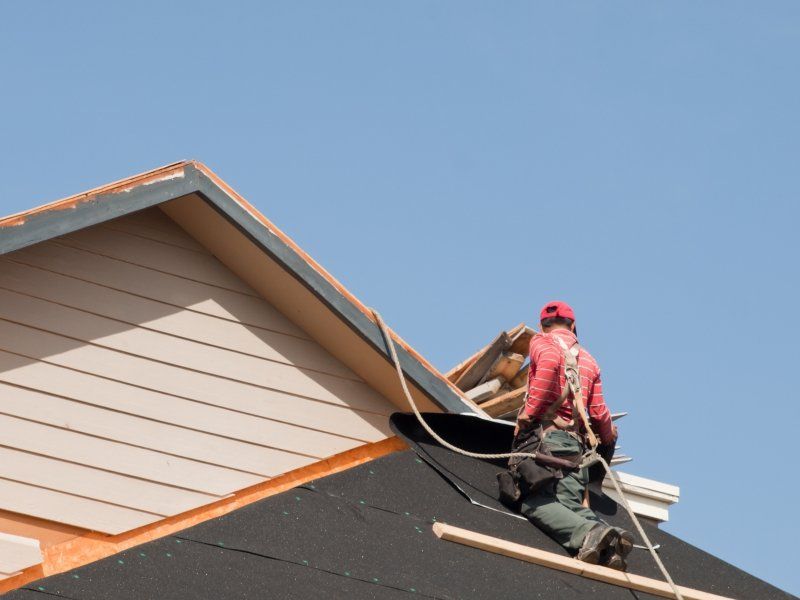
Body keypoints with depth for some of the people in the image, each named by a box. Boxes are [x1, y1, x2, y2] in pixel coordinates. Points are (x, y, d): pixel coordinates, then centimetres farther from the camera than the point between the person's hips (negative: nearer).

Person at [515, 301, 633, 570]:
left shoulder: (542, 342, 11)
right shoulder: (588, 360, 27)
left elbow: (549, 363, -15)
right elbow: (599, 412, 20)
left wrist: (528, 415, -13)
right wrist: (609, 438, 42)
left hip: (545, 432, -6)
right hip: (576, 441, 6)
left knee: (535, 504, -19)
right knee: (572, 506, -2)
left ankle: (590, 533, -41)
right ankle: (611, 540, -29)